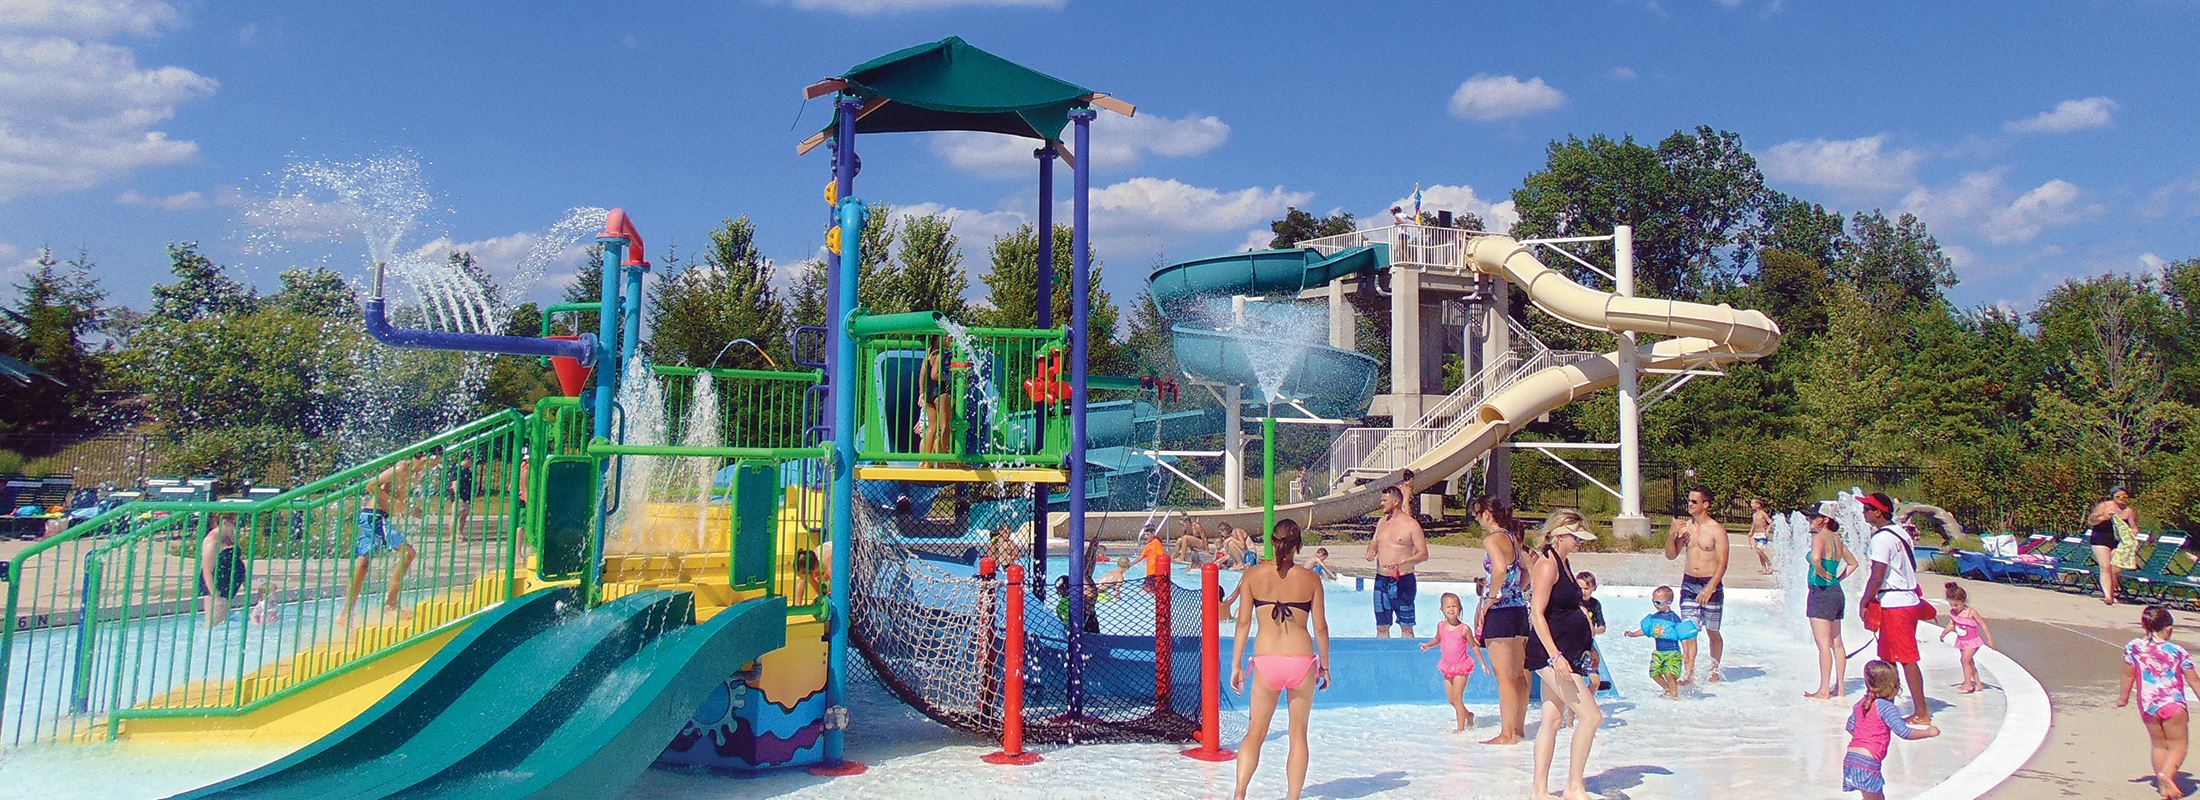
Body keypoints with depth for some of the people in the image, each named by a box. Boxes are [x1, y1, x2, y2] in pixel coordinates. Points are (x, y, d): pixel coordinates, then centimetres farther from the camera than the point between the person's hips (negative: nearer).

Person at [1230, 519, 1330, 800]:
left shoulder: (1253, 576, 1)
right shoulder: (1310, 579, 1)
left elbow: (1243, 622, 1)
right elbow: (1320, 627, 4)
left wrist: (1236, 665, 7)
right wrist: (1325, 666, 15)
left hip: (1266, 661, 0)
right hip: (1302, 660, 0)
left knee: (1255, 732, 9)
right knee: (1298, 734, 13)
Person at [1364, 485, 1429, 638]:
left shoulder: (1411, 524, -8)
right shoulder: (1381, 521, 11)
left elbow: (1423, 554, -10)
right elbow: (1374, 542, 25)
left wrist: (1402, 563, -24)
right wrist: (1371, 550, 1)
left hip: (1402, 581, -6)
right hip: (1381, 580, 6)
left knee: (1406, 627, 2)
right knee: (1381, 627, 9)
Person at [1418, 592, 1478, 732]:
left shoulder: (1464, 628, -14)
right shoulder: (1441, 626, -1)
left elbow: (1473, 646, -3)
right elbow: (1438, 639, 19)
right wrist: (1427, 645, 2)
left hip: (1461, 668, -5)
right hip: (1447, 668, 5)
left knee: (1457, 697, -8)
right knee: (1451, 699, 11)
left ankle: (1461, 727, -1)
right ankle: (1469, 716, 35)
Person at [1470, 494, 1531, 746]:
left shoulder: (1492, 539, -13)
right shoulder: (1512, 537, 14)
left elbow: (1500, 569, -29)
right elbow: (1526, 570, 24)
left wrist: (1490, 598, -20)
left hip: (1500, 611, -9)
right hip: (1519, 609, 9)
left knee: (1504, 675, -5)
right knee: (1519, 675, 13)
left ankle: (1507, 733, -3)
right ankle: (1519, 728, 21)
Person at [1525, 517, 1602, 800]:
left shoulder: (1563, 565, 16)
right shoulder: (1547, 565, -13)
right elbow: (1537, 613, -18)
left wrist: (1589, 649, 26)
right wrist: (1555, 655, -25)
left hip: (1568, 653, 9)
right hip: (1551, 652, -9)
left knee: (1551, 719, 8)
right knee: (1591, 716, -11)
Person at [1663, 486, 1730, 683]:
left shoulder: (1716, 530, -8)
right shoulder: (1684, 526, 7)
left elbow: (1722, 563, -12)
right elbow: (1671, 555, 9)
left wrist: (1709, 588, -21)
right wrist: (1672, 535, -8)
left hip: (1711, 584, -4)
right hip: (1688, 582, 4)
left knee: (1712, 632, 9)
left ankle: (1714, 671, 26)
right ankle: (1688, 673, -8)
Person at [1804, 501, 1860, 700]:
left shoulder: (1819, 537, -15)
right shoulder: (1837, 539, 12)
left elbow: (1815, 558, -35)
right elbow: (1853, 563, 25)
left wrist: (1822, 573, -18)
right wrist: (1837, 578, 17)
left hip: (1821, 592, -9)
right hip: (1836, 592, 9)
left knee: (1824, 644, -6)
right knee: (1837, 643, 12)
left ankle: (1824, 690, -5)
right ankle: (1839, 687, 18)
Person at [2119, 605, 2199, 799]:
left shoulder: (2133, 647, -1)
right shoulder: (2178, 652, -5)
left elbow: (2128, 675, 7)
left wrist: (2123, 697, 20)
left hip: (2147, 705, 3)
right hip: (2172, 703, -3)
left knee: (2158, 745, 17)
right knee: (2177, 745, 6)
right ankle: (2166, 773, -19)